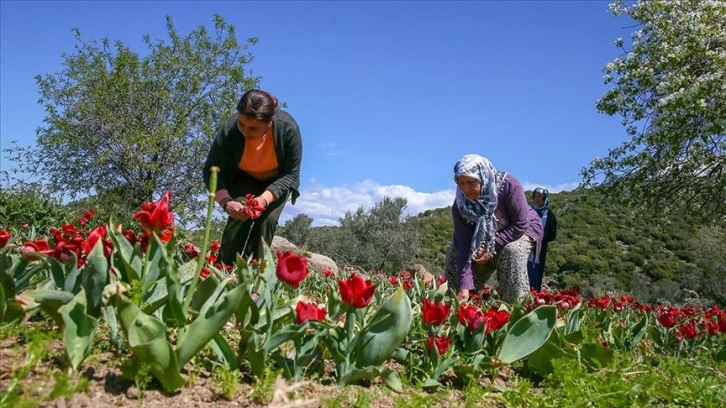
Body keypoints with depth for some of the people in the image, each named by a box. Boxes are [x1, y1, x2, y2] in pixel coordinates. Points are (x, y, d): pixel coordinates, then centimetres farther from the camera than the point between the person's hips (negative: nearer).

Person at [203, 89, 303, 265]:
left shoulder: (288, 128, -35)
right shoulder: (229, 129, -33)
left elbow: (291, 174, -27)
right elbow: (211, 170, -24)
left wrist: (265, 198, -43)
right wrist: (226, 201, -42)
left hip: (277, 181, 0)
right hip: (243, 178, 0)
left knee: (267, 220, -20)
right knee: (239, 216, -22)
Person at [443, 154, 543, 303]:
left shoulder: (508, 184, -33)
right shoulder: (460, 206, -23)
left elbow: (521, 224, -29)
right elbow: (464, 246, -28)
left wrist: (492, 246, -35)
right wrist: (465, 286, -38)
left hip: (523, 230, -4)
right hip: (487, 236, 4)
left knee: (513, 251, -35)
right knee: (455, 250, -11)